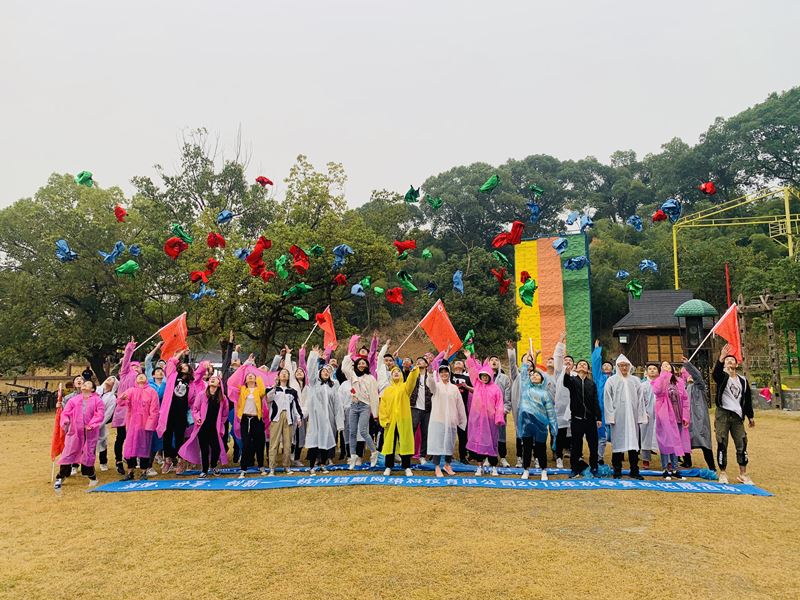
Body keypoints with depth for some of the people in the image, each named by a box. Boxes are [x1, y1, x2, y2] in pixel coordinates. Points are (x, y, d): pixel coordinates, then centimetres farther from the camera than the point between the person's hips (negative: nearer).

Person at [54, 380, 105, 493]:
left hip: (90, 432, -1)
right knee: (68, 453, 0)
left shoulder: (97, 400, 3)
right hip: (74, 431, 1)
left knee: (89, 454, 6)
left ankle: (91, 476, 23)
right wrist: (65, 421, -13)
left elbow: (100, 414, -6)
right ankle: (60, 478, 10)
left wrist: (92, 425, -18)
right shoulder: (74, 399, 9)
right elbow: (65, 412, 7)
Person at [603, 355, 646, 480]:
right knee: (618, 443, 1)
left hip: (632, 418, 2)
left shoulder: (636, 381, 10)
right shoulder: (611, 380, 3)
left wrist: (640, 416, 2)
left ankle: (634, 470, 11)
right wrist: (610, 417, -7)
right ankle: (617, 470, 8)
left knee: (633, 442, 4)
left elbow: (640, 399, 9)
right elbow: (607, 400, 0)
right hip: (617, 418, -2)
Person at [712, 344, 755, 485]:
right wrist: (721, 358, -41)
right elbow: (715, 373, -26)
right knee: (722, 444, -2)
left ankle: (743, 474, 14)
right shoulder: (722, 376, 0)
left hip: (737, 416, 4)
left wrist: (750, 416, 17)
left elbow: (747, 399, 19)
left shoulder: (743, 380, 13)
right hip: (723, 415, -4)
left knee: (742, 444, 3)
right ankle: (722, 473, 6)